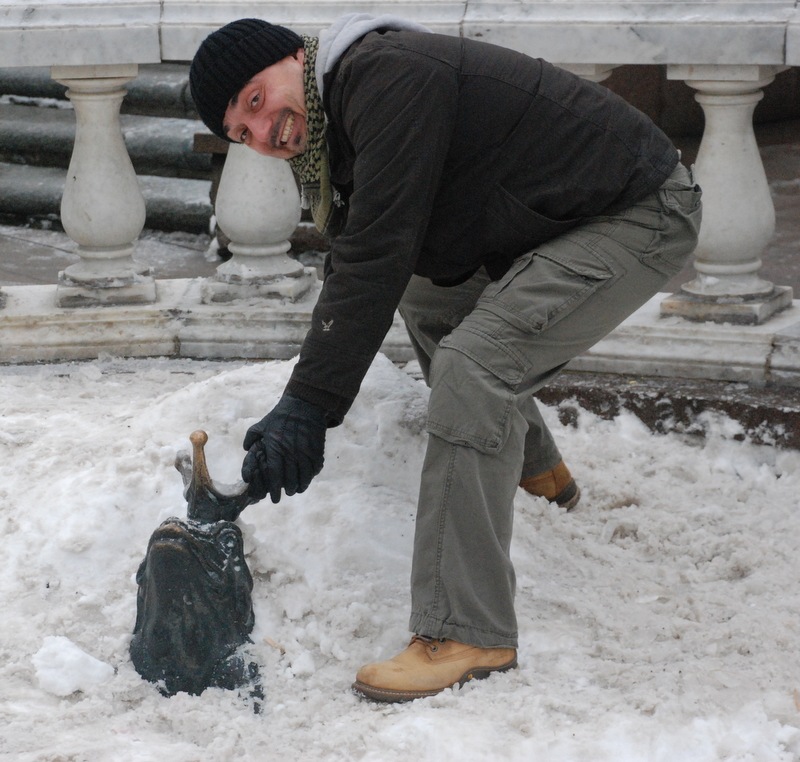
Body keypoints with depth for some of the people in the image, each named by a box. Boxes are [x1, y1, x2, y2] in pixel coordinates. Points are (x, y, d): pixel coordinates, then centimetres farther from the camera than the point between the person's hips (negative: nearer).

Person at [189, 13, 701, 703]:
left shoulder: (386, 76, -23)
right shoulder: (343, 117, 9)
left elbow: (375, 257, -28)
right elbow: (353, 266, 15)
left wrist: (308, 406, -26)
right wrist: (305, 405, 8)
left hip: (643, 218, -11)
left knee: (472, 365, -24)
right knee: (429, 301, 26)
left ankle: (468, 635, -20)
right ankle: (532, 469, 43)